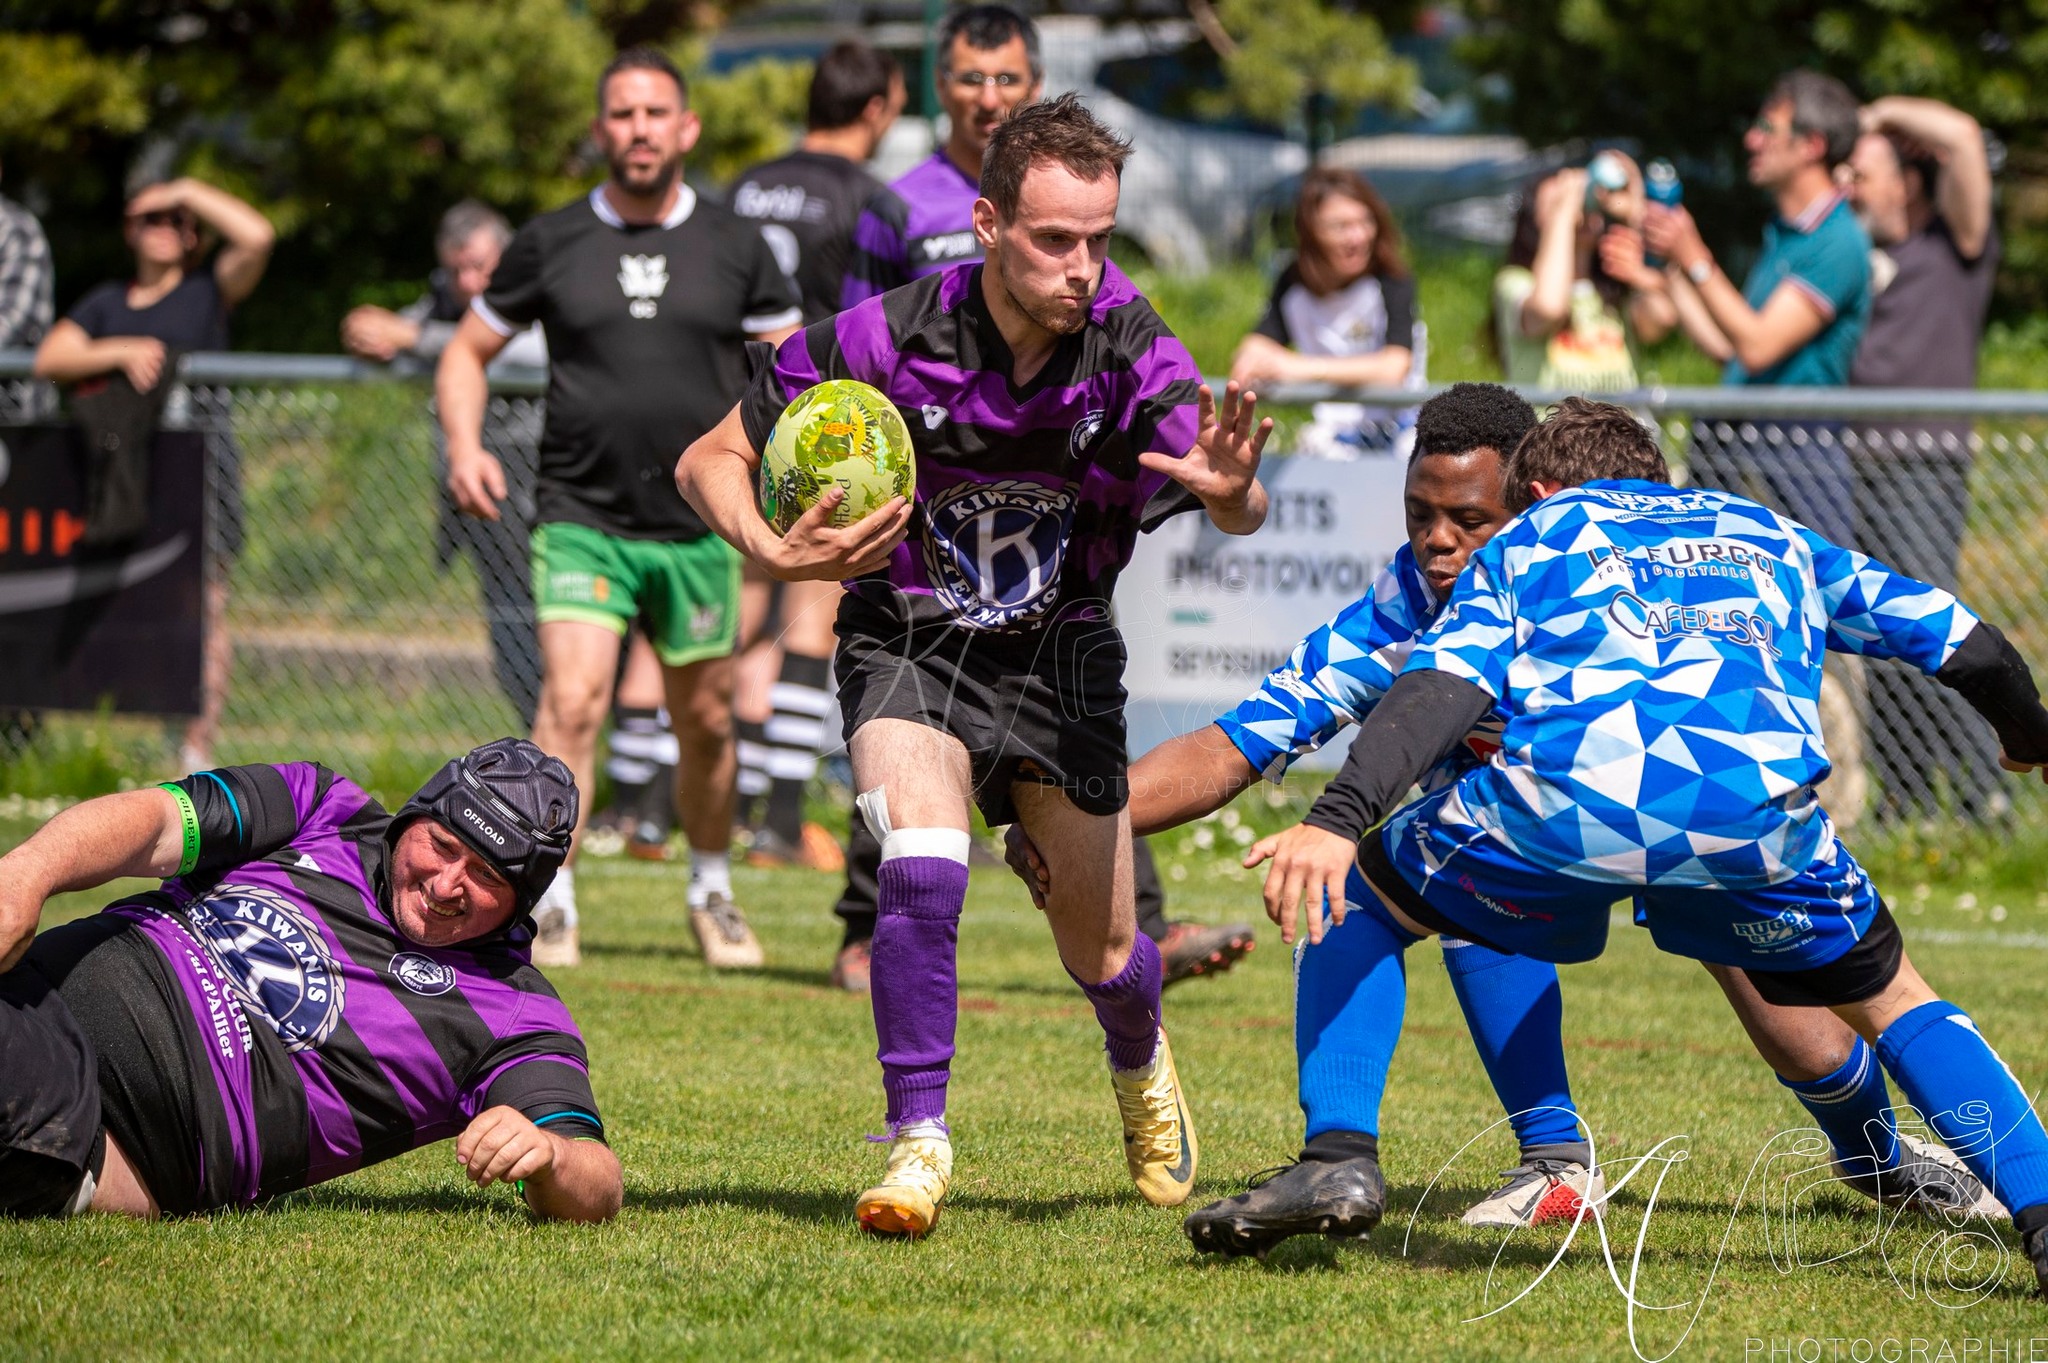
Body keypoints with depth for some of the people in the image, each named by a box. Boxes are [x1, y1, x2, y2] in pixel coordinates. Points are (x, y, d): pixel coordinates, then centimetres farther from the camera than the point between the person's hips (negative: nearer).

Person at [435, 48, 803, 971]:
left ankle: (712, 892, 32)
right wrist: (465, 445, -5)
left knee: (706, 722, 10)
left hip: (699, 524, 2)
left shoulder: (735, 248, 4)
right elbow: (468, 350, 13)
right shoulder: (551, 244, 3)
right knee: (572, 699, -19)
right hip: (580, 521, -2)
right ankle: (551, 907, -16)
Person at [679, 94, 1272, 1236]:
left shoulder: (1132, 351, -19)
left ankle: (1141, 1063, 44)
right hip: (909, 645, -2)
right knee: (923, 868, -29)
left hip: (1061, 657, 2)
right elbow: (710, 462, -12)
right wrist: (775, 553, -31)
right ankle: (920, 1140, -16)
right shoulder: (885, 339, -23)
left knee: (1103, 955, 8)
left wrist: (1230, 488, -52)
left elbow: (1240, 512, -28)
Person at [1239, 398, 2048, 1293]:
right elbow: (1971, 649, 37)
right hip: (1756, 810, 2)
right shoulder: (1772, 535, 37)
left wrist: (1337, 821, -4)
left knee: (1358, 892, 26)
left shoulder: (1529, 539, 31)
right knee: (1893, 1004, 26)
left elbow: (1442, 687, 9)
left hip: (1560, 803, -1)